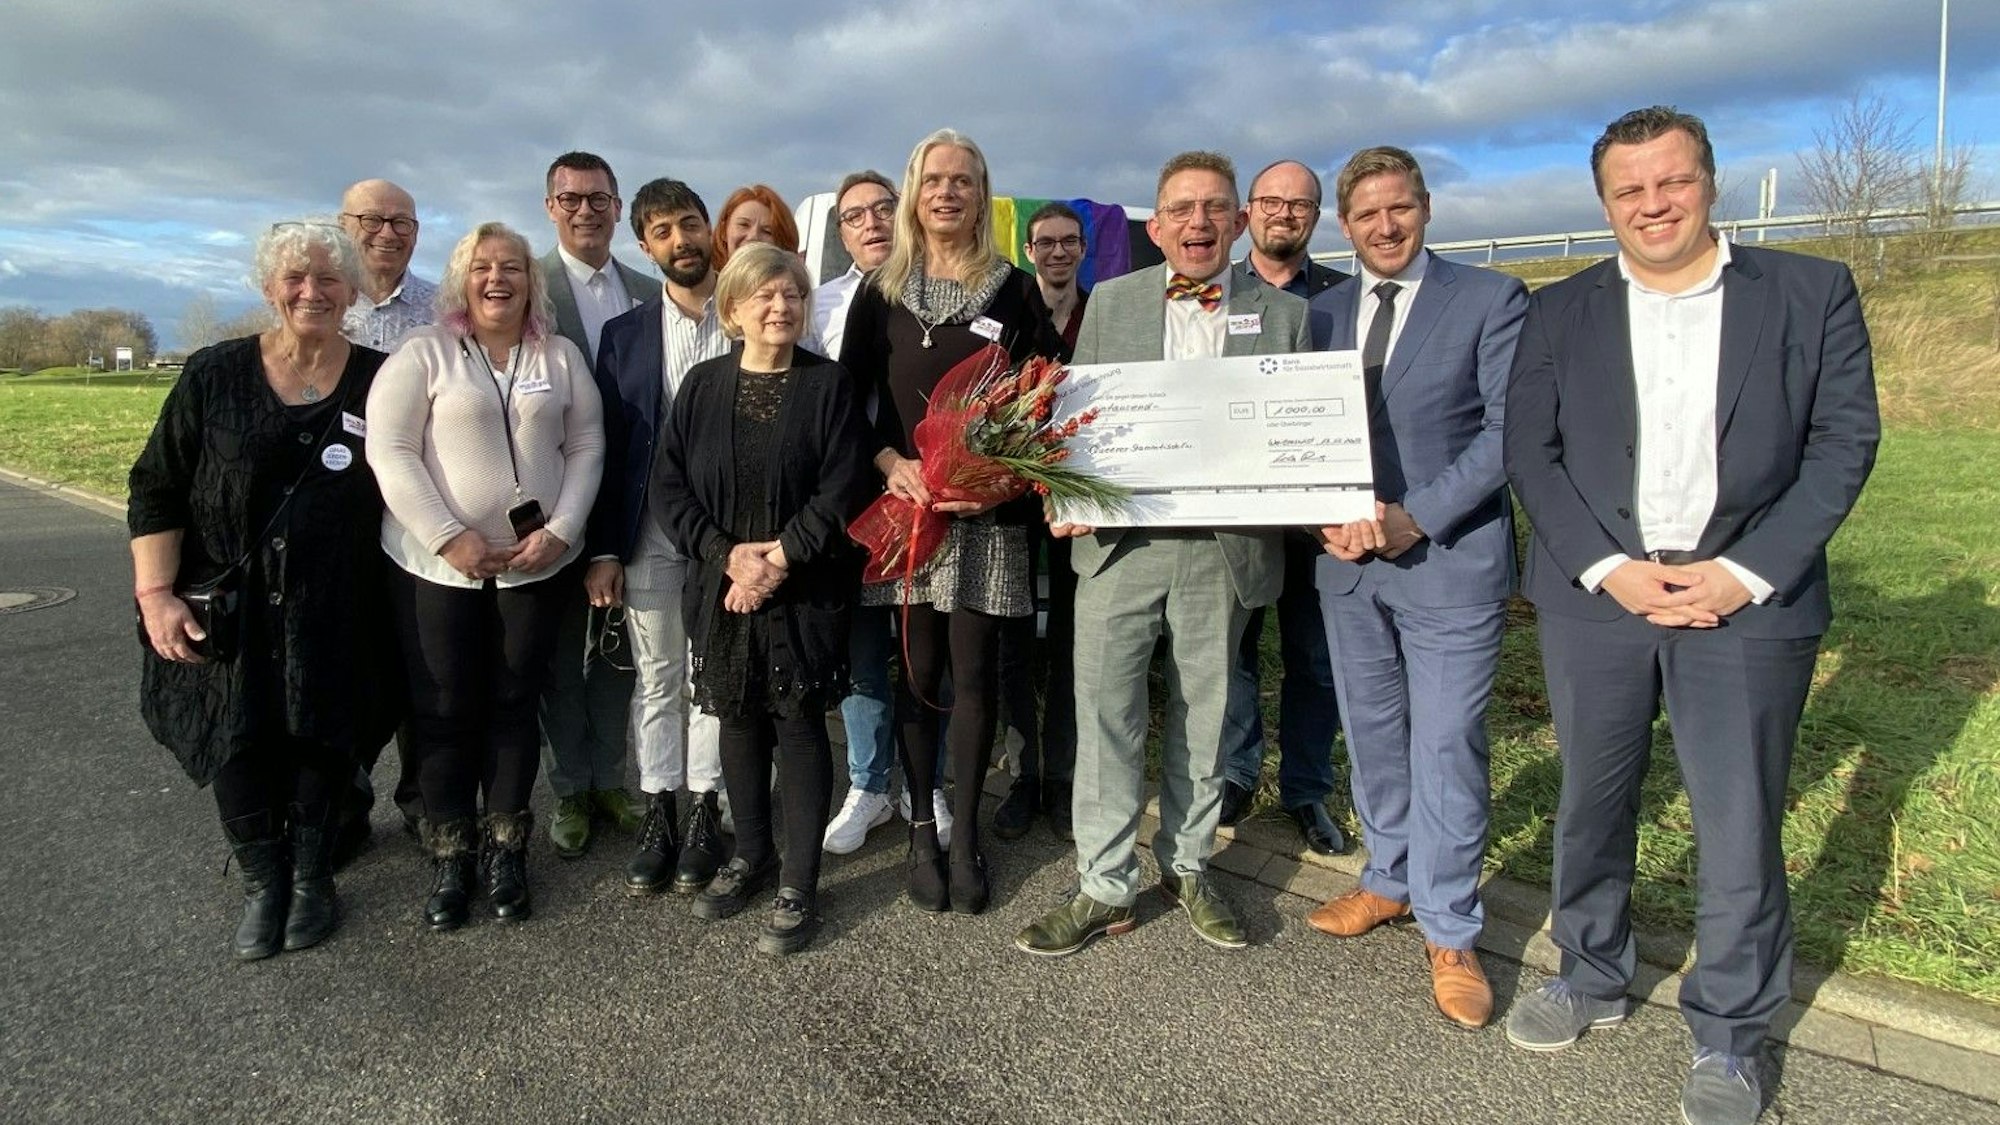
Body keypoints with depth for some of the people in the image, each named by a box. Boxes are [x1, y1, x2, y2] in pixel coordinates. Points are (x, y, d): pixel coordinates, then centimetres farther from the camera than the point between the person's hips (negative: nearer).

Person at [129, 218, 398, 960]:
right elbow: (155, 490, 1)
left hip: (337, 620, 0)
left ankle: (311, 875, 30)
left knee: (322, 742, 8)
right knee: (239, 750, 3)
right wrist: (155, 594, -9)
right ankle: (262, 883, 25)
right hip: (230, 615, 0)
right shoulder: (214, 376, -1)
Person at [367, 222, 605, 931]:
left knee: (514, 707, 9)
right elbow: (390, 451, -7)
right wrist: (450, 537, -14)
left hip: (536, 565, 2)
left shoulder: (561, 357, 8)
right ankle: (450, 857, 20)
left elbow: (586, 448, 5)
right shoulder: (424, 352, 0)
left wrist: (559, 531, -8)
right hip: (436, 564, -2)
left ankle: (507, 851, 22)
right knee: (444, 712, 6)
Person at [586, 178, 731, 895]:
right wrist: (603, 550, 0)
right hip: (649, 536, 2)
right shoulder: (623, 335, 7)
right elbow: (608, 449, 5)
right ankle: (657, 815, 21)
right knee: (656, 678, 10)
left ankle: (702, 814, 19)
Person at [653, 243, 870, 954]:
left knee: (798, 726, 1)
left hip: (804, 590, -3)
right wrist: (728, 555, -12)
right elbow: (670, 488, 1)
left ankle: (799, 886, 13)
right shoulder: (702, 386, 4)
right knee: (738, 721, 13)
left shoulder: (828, 384, -3)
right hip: (722, 589, 3)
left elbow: (843, 490, -10)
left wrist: (778, 557, -15)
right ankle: (750, 856, 33)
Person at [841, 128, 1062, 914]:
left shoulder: (1015, 292, 5)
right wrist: (890, 463, -10)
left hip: (988, 513, -1)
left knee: (974, 673, 2)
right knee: (918, 671, 5)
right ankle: (921, 831, 18)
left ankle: (965, 833, 16)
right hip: (904, 506, 1)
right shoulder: (882, 293, 8)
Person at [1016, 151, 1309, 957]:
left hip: (1225, 550, 0)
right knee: (1105, 715, 1)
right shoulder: (1110, 302, 8)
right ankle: (1104, 887, 15)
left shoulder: (1284, 314, 6)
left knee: (1203, 717, 12)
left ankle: (1187, 868, 30)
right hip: (1119, 541, 0)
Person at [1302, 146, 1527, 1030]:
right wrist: (1331, 517, -10)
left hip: (1450, 559, -4)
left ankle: (1449, 934, 15)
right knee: (1372, 735, 15)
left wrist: (1415, 518, -17)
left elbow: (1511, 427, -8)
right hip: (1347, 559, 5)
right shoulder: (1321, 312, 10)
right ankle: (1390, 880, 35)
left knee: (1446, 747, 0)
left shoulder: (1491, 299, -2)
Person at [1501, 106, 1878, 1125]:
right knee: (1591, 803, 12)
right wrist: (1609, 569, -10)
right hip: (1595, 594, 2)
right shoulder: (1559, 314, 7)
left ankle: (1730, 1034, 23)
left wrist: (1747, 573, -11)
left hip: (1748, 600, -1)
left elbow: (1845, 439, -1)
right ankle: (1591, 977, 33)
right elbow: (1530, 452, 1)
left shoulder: (1811, 293, 4)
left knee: (1740, 824, 4)